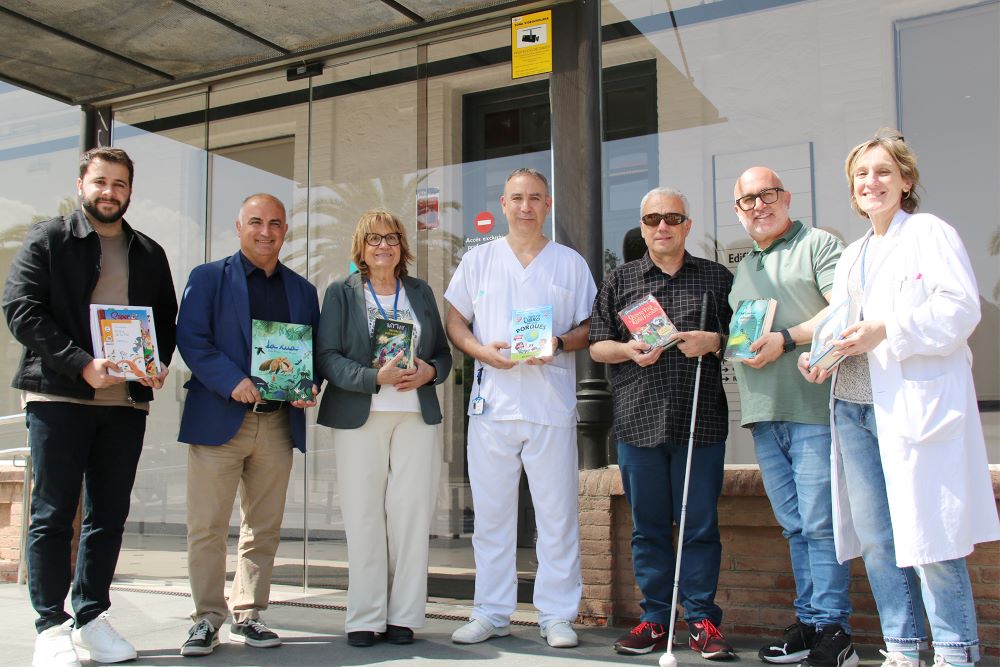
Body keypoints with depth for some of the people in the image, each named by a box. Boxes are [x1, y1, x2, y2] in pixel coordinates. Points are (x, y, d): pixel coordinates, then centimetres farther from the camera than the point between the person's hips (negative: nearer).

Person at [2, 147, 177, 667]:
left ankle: (91, 618, 18)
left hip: (127, 400, 4)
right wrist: (82, 365, -18)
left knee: (110, 515, 8)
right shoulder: (47, 240, 3)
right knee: (53, 513, 0)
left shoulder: (150, 253, 16)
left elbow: (167, 317, 18)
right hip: (58, 396, -4)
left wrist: (159, 363, -4)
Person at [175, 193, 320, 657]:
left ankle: (247, 616, 19)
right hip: (218, 421, -3)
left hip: (279, 423, 3)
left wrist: (310, 385, -5)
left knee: (264, 529, 8)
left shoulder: (302, 290, 16)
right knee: (207, 528, -1)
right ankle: (207, 618, 11)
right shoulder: (208, 278, 5)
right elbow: (190, 339, -5)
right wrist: (232, 382, -18)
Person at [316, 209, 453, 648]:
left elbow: (444, 353, 16)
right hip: (359, 417, -2)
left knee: (411, 513, -3)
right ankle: (365, 618, 8)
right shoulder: (341, 293, 7)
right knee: (364, 516, -2)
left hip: (417, 416, 2)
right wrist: (375, 377, -17)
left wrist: (429, 372, -6)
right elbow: (327, 357, -3)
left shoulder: (421, 292, 16)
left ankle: (402, 616, 7)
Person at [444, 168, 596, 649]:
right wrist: (482, 350, -8)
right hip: (492, 404, 1)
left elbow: (590, 327, 9)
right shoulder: (478, 260, 12)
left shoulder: (571, 263, 10)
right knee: (490, 513, 6)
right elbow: (454, 322, 11)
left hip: (552, 405, -1)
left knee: (557, 514, 1)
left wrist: (560, 344, -11)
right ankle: (491, 613, 17)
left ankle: (557, 615, 11)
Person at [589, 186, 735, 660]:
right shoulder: (620, 280, 13)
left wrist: (713, 341, -9)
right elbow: (596, 344, 12)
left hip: (700, 421, -1)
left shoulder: (717, 278, 11)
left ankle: (702, 621, 13)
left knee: (700, 525, 2)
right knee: (648, 526, 7)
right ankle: (655, 619, 17)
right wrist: (628, 350, -8)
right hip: (638, 421, 1)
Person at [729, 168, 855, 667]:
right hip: (764, 417, 7)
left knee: (819, 523, -6)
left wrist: (786, 339, -14)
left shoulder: (818, 244, 2)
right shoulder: (742, 269, 23)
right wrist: (729, 343, 10)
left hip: (812, 408, -7)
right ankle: (808, 622, 17)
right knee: (794, 525, 10)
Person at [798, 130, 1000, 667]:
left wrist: (886, 331, -19)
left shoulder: (929, 232, 2)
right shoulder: (852, 255, 23)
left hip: (915, 401, -7)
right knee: (874, 537, 6)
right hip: (852, 406, 7)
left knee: (928, 534, -6)